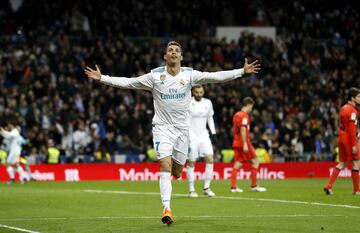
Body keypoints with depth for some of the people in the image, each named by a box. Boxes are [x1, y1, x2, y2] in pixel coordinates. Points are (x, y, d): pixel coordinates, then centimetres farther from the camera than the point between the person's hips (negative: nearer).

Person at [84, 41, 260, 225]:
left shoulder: (189, 75, -2)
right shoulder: (155, 76, -4)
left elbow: (215, 77, -6)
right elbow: (128, 82, -3)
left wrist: (242, 71, -12)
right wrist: (101, 78, -10)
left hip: (182, 128, 2)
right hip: (162, 127, -2)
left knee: (176, 172, 8)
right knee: (165, 166, -17)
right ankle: (166, 209, -18)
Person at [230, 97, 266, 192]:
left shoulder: (236, 115, 14)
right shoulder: (244, 116, -12)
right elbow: (243, 130, -21)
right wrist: (245, 144, -24)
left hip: (236, 142, 8)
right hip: (243, 142, -8)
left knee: (237, 164, 6)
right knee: (255, 161, 2)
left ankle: (233, 187, 0)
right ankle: (254, 185, 3)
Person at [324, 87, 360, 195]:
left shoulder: (343, 108, 14)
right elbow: (351, 128, -19)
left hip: (341, 138, 9)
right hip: (349, 140, -9)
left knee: (342, 163, 13)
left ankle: (329, 186, 5)